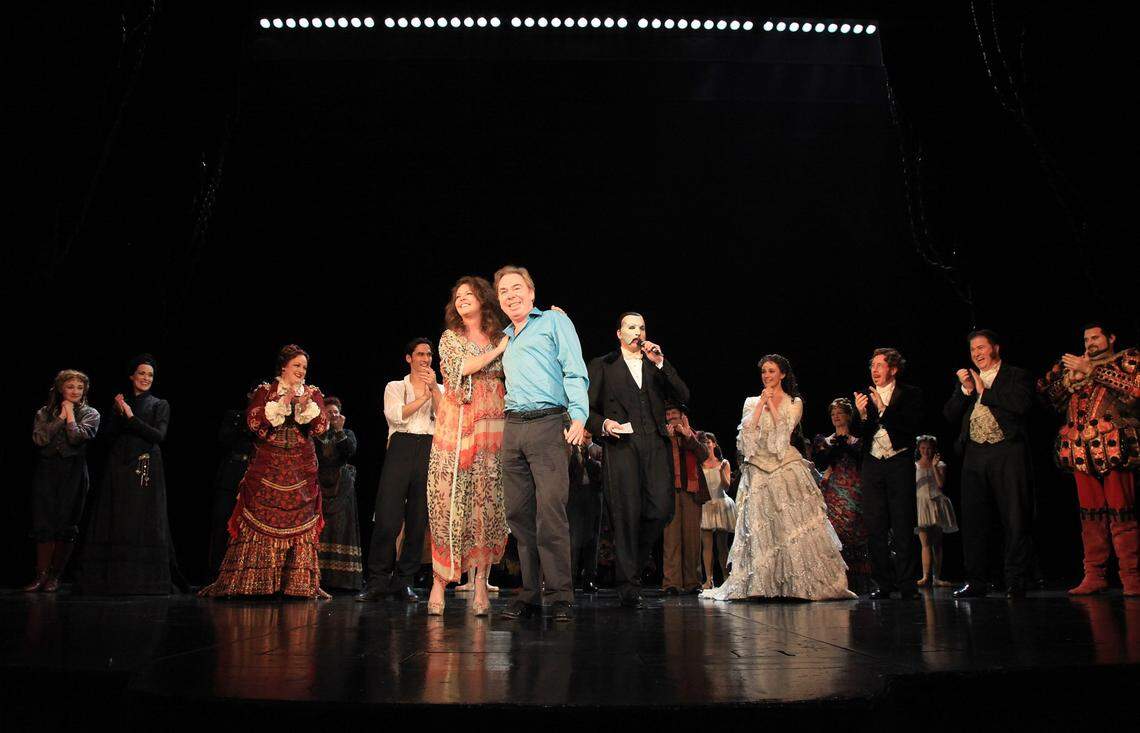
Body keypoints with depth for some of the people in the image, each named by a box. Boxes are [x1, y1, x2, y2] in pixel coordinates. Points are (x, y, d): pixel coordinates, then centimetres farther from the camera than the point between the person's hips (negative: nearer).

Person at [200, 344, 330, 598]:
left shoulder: (313, 393, 10)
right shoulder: (265, 391, 6)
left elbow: (321, 426, -3)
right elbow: (254, 420, -9)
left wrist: (307, 404, -19)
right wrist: (283, 402, -15)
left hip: (301, 470, 1)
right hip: (268, 468, -1)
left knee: (300, 523, -1)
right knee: (259, 521, -3)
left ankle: (301, 583, 3)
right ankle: (246, 581, 4)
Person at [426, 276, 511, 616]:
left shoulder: (502, 339, 15)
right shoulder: (450, 338, 12)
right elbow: (461, 367, -6)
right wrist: (498, 350, -3)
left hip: (491, 428, 1)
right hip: (456, 428, -1)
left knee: (486, 502, -3)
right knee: (449, 501, -6)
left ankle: (481, 582, -1)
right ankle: (439, 581, -3)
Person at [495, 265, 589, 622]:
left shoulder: (554, 321, 7)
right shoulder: (504, 337, 25)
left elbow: (575, 372, -4)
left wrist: (579, 415, -16)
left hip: (548, 423, -6)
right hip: (513, 428, 6)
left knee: (550, 510, -14)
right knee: (519, 512, 2)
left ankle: (560, 595, -11)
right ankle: (530, 593, 7)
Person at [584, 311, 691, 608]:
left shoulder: (657, 366, 24)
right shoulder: (602, 366, 16)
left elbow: (683, 397, 9)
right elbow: (588, 408, 11)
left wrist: (660, 363, 1)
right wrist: (603, 424, -10)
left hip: (656, 444, 3)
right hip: (621, 445, -3)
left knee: (661, 509, -9)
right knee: (626, 514, -8)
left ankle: (635, 559, 16)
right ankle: (628, 583, -1)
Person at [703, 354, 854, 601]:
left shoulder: (794, 403, 9)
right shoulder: (752, 402, 14)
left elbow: (785, 430, -6)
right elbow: (747, 430, -1)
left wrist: (771, 404, -3)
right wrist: (761, 403, -3)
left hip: (786, 469, -2)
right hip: (758, 470, 2)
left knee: (793, 524, -7)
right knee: (759, 526, -3)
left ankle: (801, 583, -2)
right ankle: (760, 585, 0)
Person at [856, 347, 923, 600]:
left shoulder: (910, 394, 4)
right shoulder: (865, 397, 12)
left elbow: (913, 426, -10)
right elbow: (859, 435, 6)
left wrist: (884, 409, -17)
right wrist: (861, 415, -14)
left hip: (900, 463, -3)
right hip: (872, 466, 3)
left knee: (903, 527, -4)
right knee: (875, 529, 2)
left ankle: (906, 585, 2)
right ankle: (883, 584, 8)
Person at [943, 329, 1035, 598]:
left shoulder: (1017, 376, 6)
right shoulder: (967, 380, 20)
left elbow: (1021, 405, -12)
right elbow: (950, 416, 11)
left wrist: (984, 391, -5)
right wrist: (965, 389, -2)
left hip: (1007, 454, -4)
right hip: (975, 455, 5)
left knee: (1016, 519, -3)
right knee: (974, 521, 5)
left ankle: (1015, 581, 4)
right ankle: (976, 581, 11)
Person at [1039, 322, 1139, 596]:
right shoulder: (1076, 366, 25)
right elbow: (1054, 400, 20)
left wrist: (1093, 370, -8)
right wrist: (1067, 372, 5)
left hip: (1114, 447, -4)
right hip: (1082, 450, 4)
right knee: (1090, 513, 1)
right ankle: (1094, 576, 2)